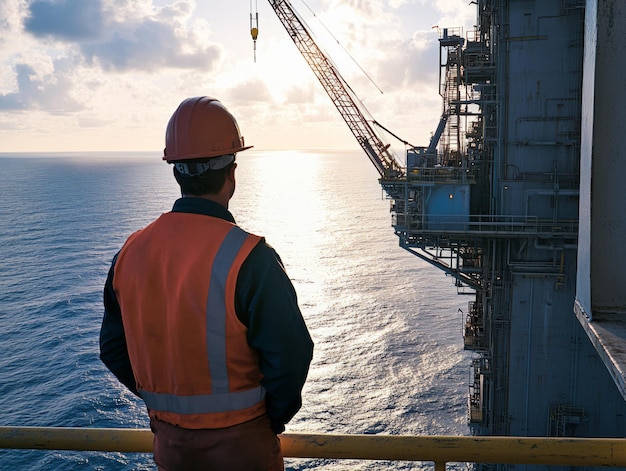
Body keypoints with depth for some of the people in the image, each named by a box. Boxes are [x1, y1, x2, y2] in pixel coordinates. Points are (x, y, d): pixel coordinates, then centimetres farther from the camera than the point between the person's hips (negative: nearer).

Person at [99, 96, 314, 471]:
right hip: (240, 441, -4)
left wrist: (169, 404, 13)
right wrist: (275, 420, -2)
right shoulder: (249, 259, -22)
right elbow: (290, 355, -21)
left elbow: (114, 349, 4)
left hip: (169, 440, 4)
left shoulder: (131, 254, -5)